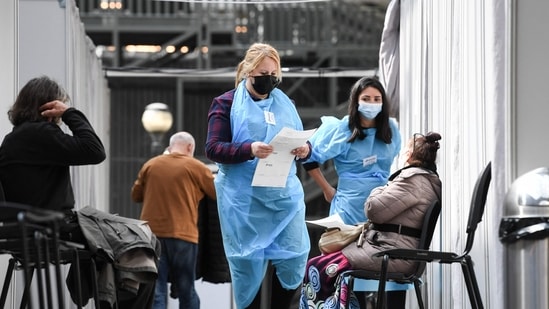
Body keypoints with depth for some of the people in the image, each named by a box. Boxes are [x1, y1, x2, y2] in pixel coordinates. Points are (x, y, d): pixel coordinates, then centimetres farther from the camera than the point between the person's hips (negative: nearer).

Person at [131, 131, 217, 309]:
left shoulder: (150, 165, 8)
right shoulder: (196, 167, -1)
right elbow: (219, 194, 7)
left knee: (155, 292, -1)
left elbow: (136, 195, 18)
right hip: (182, 234, -2)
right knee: (186, 291, 10)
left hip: (151, 233, 2)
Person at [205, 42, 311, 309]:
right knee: (247, 262, 2)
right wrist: (249, 149, -23)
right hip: (244, 199, -4)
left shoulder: (285, 103, 15)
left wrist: (304, 149, -6)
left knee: (294, 257, -5)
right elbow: (213, 148, -7)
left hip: (285, 195, 4)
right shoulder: (226, 103, 1)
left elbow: (299, 142, 19)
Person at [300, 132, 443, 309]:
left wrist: (380, 189, 3)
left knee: (316, 268, -6)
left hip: (391, 253, -11)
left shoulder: (414, 178, -14)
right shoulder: (429, 180, 18)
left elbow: (374, 210, -16)